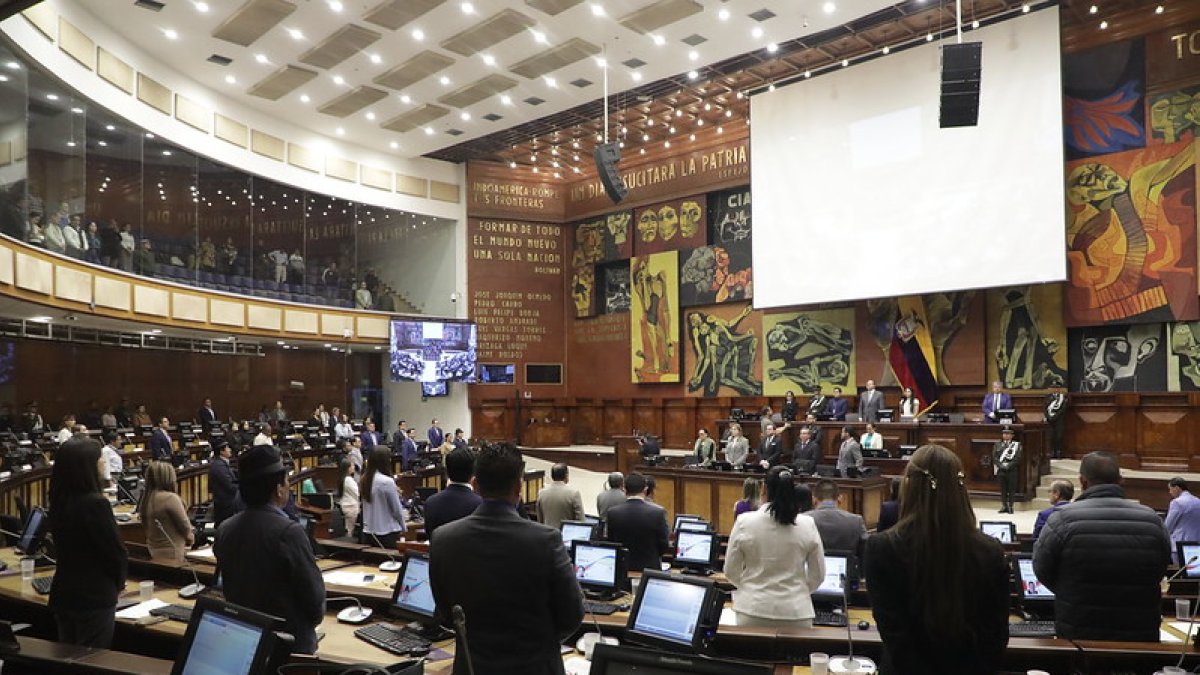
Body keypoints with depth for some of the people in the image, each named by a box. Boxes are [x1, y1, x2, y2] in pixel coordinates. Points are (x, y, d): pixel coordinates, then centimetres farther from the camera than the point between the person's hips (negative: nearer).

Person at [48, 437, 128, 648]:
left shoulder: (59, 501, 1)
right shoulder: (95, 504, -22)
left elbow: (66, 547, 11)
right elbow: (115, 551, -17)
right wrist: (118, 582, 3)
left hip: (61, 593, 8)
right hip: (94, 598, -8)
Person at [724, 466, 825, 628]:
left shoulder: (744, 522, -8)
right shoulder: (807, 525, -6)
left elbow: (731, 571, 0)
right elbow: (818, 575, 3)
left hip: (753, 610, 0)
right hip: (796, 612, 1)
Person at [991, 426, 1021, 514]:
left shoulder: (1016, 445, 4)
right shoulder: (997, 444, 10)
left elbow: (1017, 458, -5)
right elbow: (994, 457, 5)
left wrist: (1009, 465, -15)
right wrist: (1001, 465, -10)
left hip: (1012, 471, -2)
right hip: (1001, 471, 2)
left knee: (1011, 489, 0)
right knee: (1003, 490, 6)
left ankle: (1010, 507, 6)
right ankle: (1004, 506, 11)